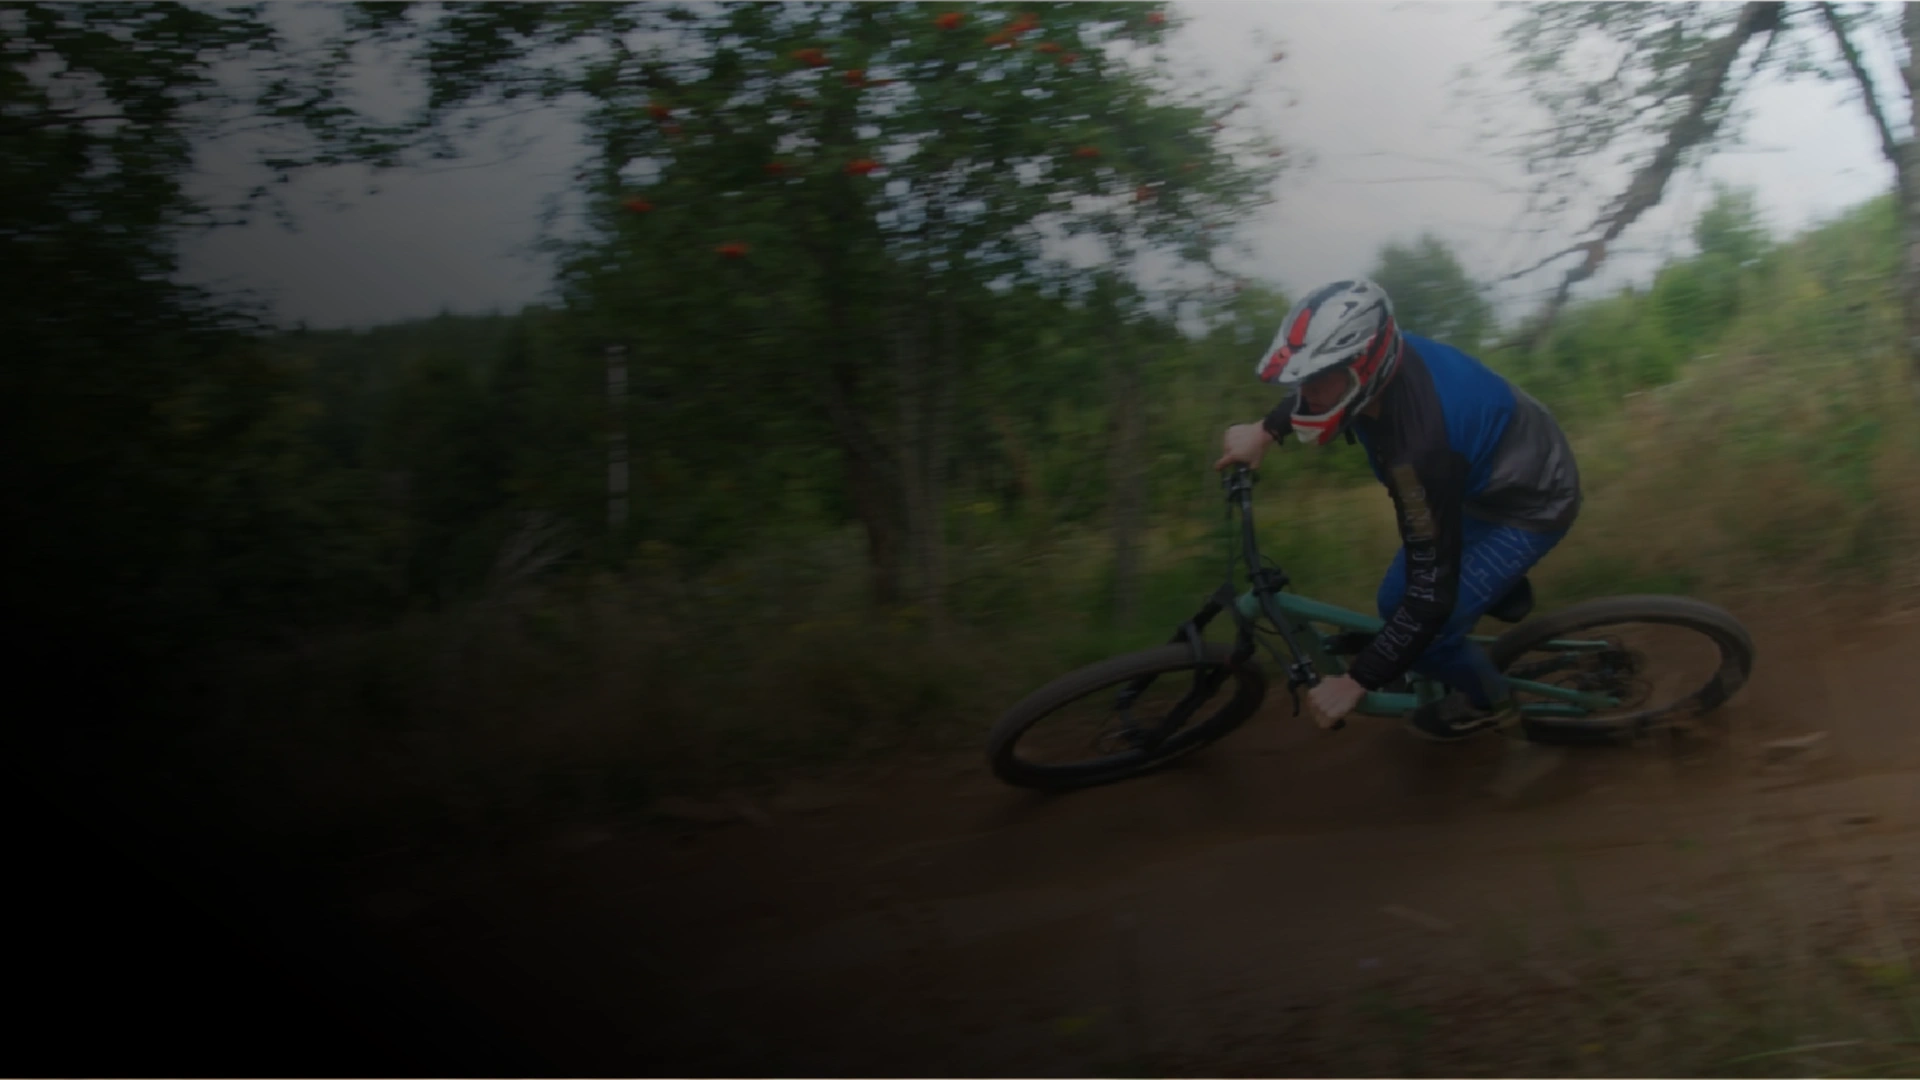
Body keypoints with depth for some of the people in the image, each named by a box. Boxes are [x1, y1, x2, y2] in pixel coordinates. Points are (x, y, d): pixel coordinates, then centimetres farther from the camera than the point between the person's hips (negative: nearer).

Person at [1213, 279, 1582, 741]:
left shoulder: (1421, 445, -42)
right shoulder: (1382, 354, -21)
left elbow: (1432, 595, -35)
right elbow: (1323, 384, 9)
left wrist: (1355, 682, -27)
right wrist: (1264, 430, -2)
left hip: (1532, 505, -8)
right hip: (1486, 475, 8)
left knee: (1425, 629, -10)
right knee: (1397, 601, 10)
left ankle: (1488, 700, 19)